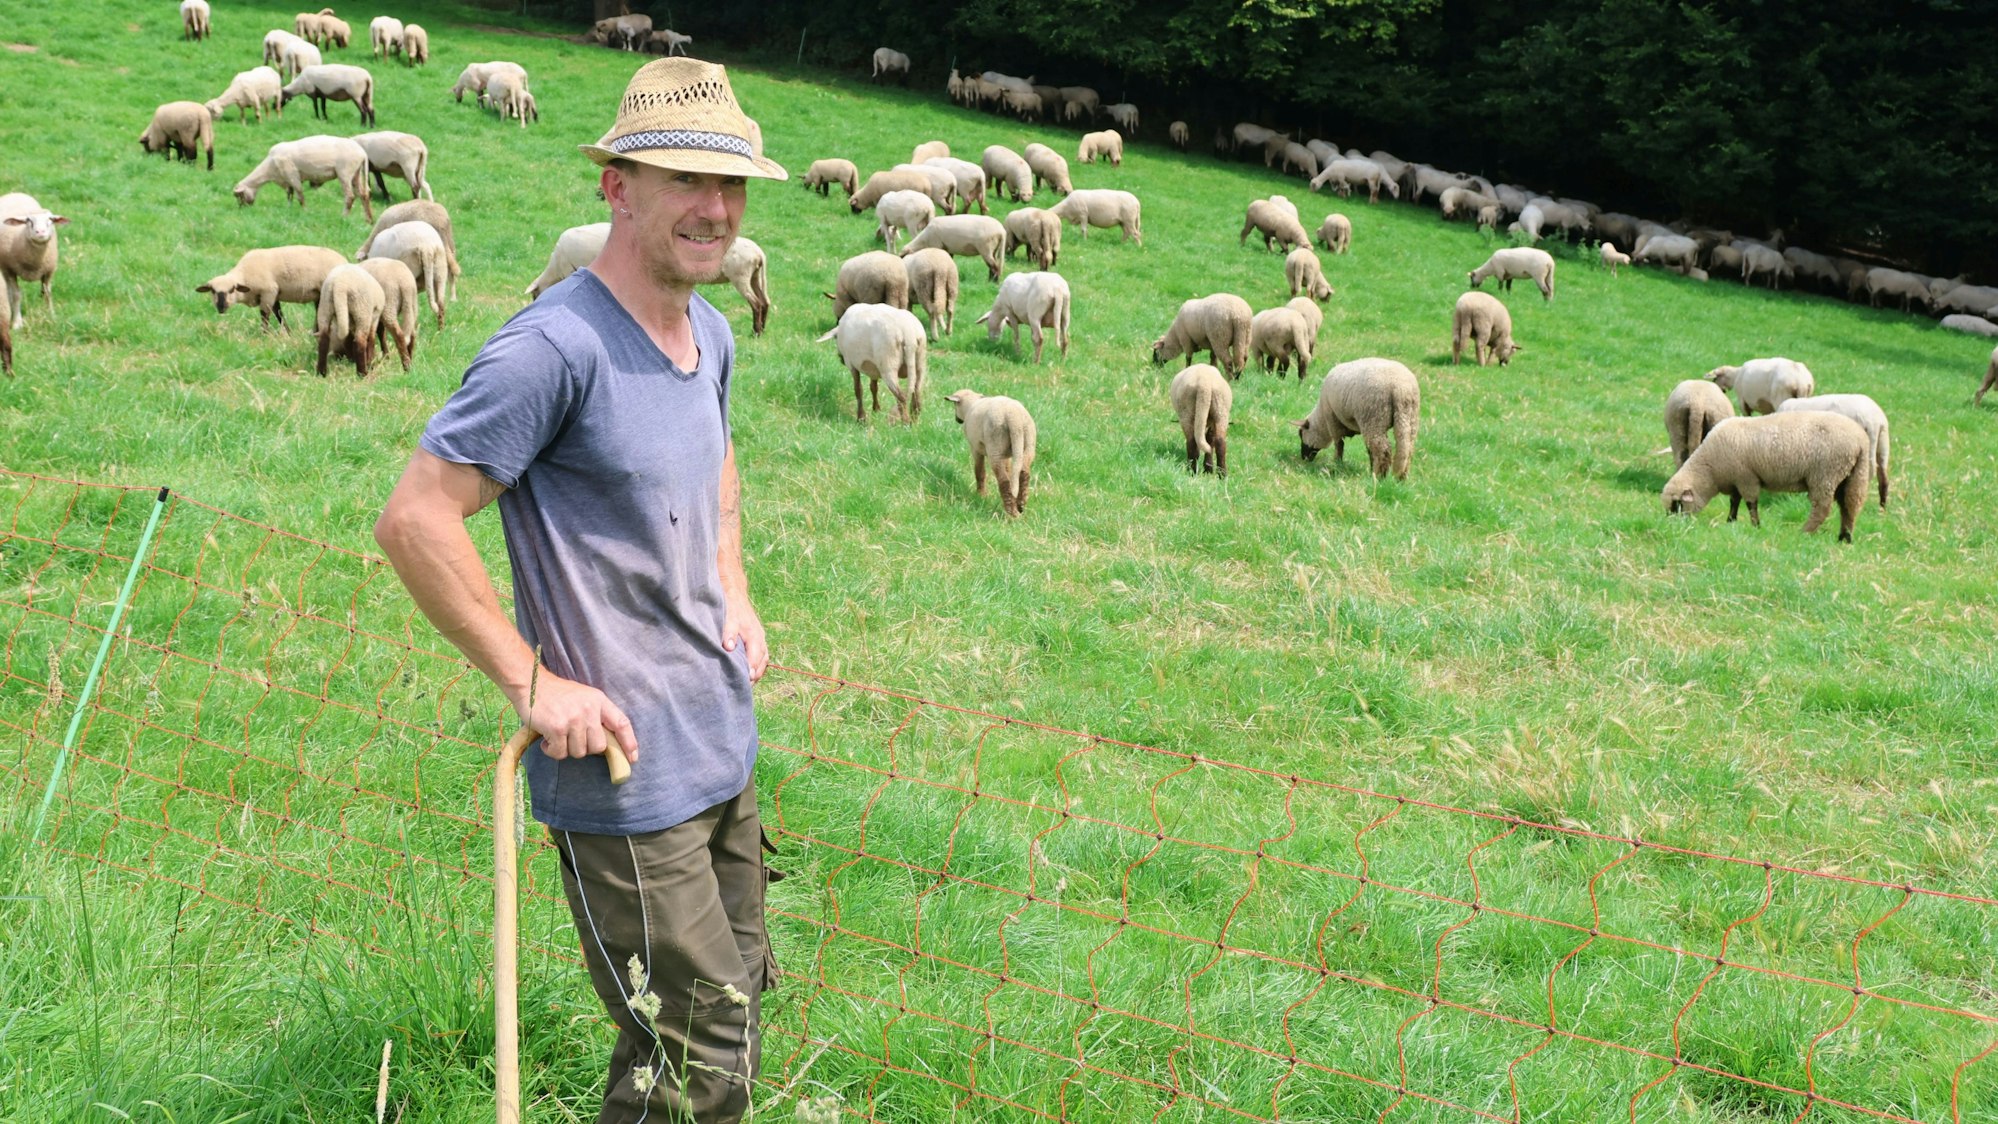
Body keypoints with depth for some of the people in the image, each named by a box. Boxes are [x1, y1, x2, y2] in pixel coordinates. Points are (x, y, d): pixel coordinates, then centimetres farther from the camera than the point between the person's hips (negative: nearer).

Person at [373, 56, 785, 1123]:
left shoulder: (710, 334, 7)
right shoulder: (555, 347, -21)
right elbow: (413, 521, -22)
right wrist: (533, 682, -20)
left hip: (723, 753, 9)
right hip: (623, 774, -9)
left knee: (737, 1004, 21)